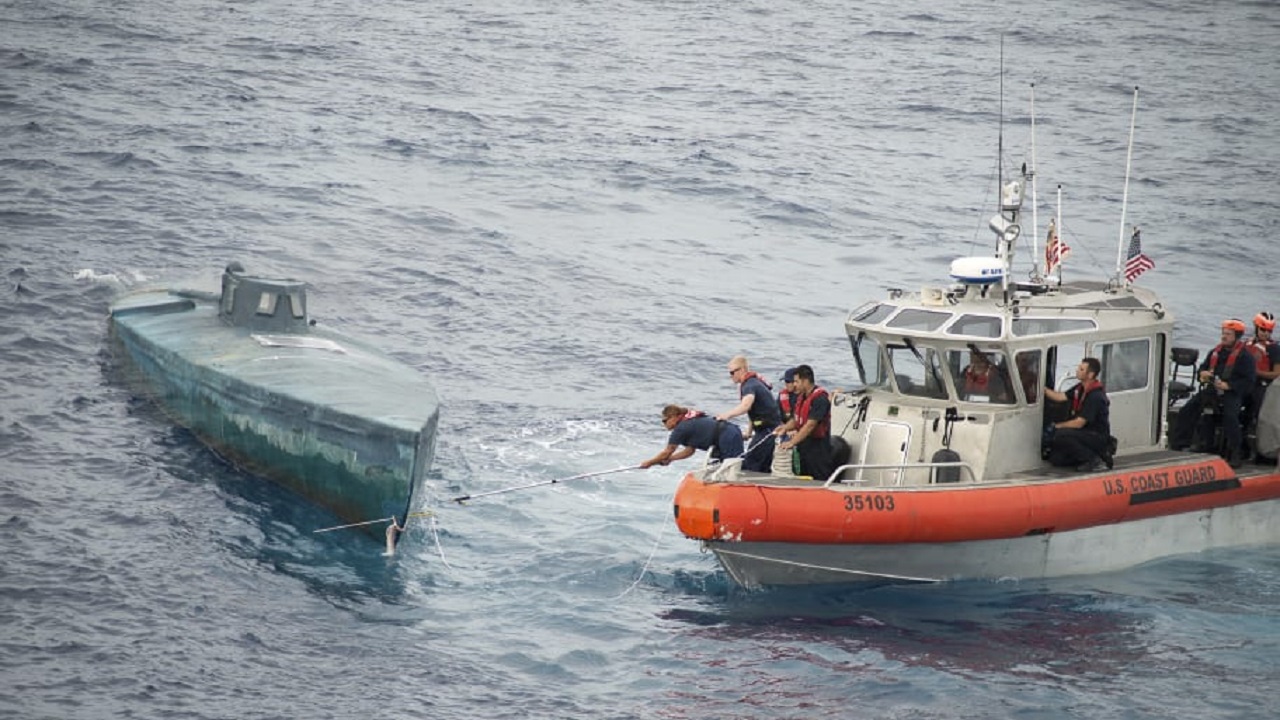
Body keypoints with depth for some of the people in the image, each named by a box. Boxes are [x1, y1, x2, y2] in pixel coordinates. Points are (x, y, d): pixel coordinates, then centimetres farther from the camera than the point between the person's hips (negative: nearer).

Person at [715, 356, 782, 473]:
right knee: (763, 469, 13)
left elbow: (746, 406, -36)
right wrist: (748, 433, 23)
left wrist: (727, 415, -44)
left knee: (749, 467, -11)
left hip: (767, 431, -10)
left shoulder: (749, 385, -15)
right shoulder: (755, 382, 17)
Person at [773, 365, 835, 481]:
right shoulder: (802, 397, 13)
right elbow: (796, 419, 20)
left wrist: (792, 442, -25)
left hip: (818, 449, -10)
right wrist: (786, 427, -3)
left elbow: (810, 425, -22)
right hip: (804, 447, 10)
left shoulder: (820, 398, -16)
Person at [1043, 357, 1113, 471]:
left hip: (1098, 438, -9)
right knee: (1056, 459, 3)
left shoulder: (1095, 396, -24)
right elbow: (1060, 397, 5)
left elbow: (1079, 423, -23)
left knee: (1060, 435, -29)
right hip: (1086, 434, 9)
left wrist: (1058, 426, -10)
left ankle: (1094, 460, -15)